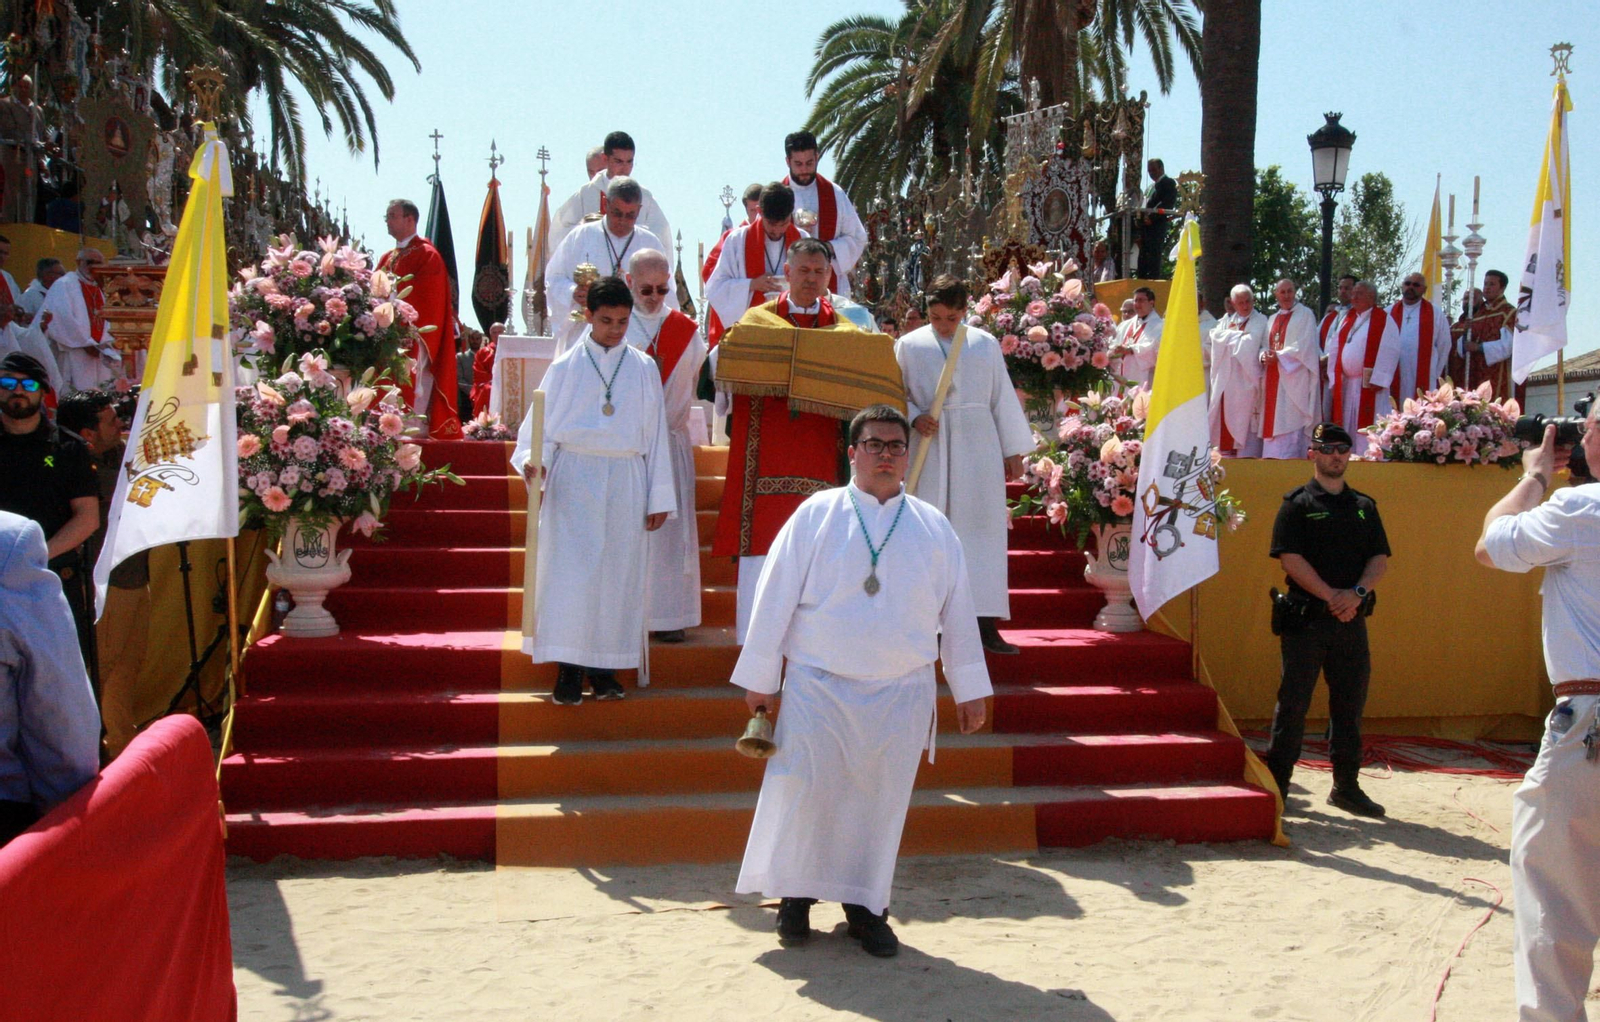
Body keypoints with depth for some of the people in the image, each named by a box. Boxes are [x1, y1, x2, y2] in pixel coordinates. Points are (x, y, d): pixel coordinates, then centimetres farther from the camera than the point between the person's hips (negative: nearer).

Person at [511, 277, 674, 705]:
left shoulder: (643, 369, 9)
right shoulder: (565, 367, 4)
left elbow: (655, 433, 10)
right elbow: (542, 423, 2)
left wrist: (660, 496, 7)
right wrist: (533, 460, -19)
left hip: (625, 482, 2)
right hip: (573, 480, -2)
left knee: (618, 573, 2)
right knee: (570, 571, -8)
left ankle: (604, 668, 10)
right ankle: (569, 670, -4)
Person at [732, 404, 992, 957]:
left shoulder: (933, 528, 7)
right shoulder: (816, 515, -1)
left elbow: (957, 611, 11)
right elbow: (776, 595, 0)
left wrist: (969, 689, 11)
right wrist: (760, 678, -1)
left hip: (901, 693, 2)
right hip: (818, 686, -2)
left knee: (881, 799, 7)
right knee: (805, 793, -1)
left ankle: (865, 905, 22)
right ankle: (795, 896, 20)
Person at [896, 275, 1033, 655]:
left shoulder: (986, 345, 8)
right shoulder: (909, 346, 4)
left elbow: (1003, 398, 11)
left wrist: (1014, 451, 10)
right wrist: (914, 418, -14)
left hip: (978, 449, 1)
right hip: (929, 450, -1)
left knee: (982, 531, -1)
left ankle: (986, 624, 1)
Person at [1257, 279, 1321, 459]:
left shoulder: (1305, 315, 1)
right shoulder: (1273, 319, 20)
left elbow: (1305, 346, -9)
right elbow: (1266, 345, 18)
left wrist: (1279, 356, -16)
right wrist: (1264, 355, -6)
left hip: (1295, 376, -6)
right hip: (1274, 377, 6)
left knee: (1290, 419, -13)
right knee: (1272, 419, 2)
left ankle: (1289, 456, -15)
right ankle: (1272, 455, 4)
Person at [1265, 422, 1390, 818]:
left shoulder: (1365, 506, 15)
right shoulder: (1297, 503, 1)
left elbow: (1380, 558, 9)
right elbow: (1290, 558, -9)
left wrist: (1357, 592, -10)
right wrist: (1330, 596, -16)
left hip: (1351, 619, 4)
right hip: (1306, 618, -4)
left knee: (1350, 704, 8)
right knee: (1293, 703, -2)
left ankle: (1347, 787, 17)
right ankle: (1276, 786, 3)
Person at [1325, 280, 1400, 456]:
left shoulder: (1384, 321, -2)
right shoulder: (1346, 319, 16)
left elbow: (1389, 352, -11)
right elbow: (1335, 350, 15)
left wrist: (1377, 380, -19)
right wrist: (1334, 379, 6)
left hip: (1369, 385, -6)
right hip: (1345, 384, 6)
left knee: (1367, 427, -9)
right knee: (1347, 427, 7)